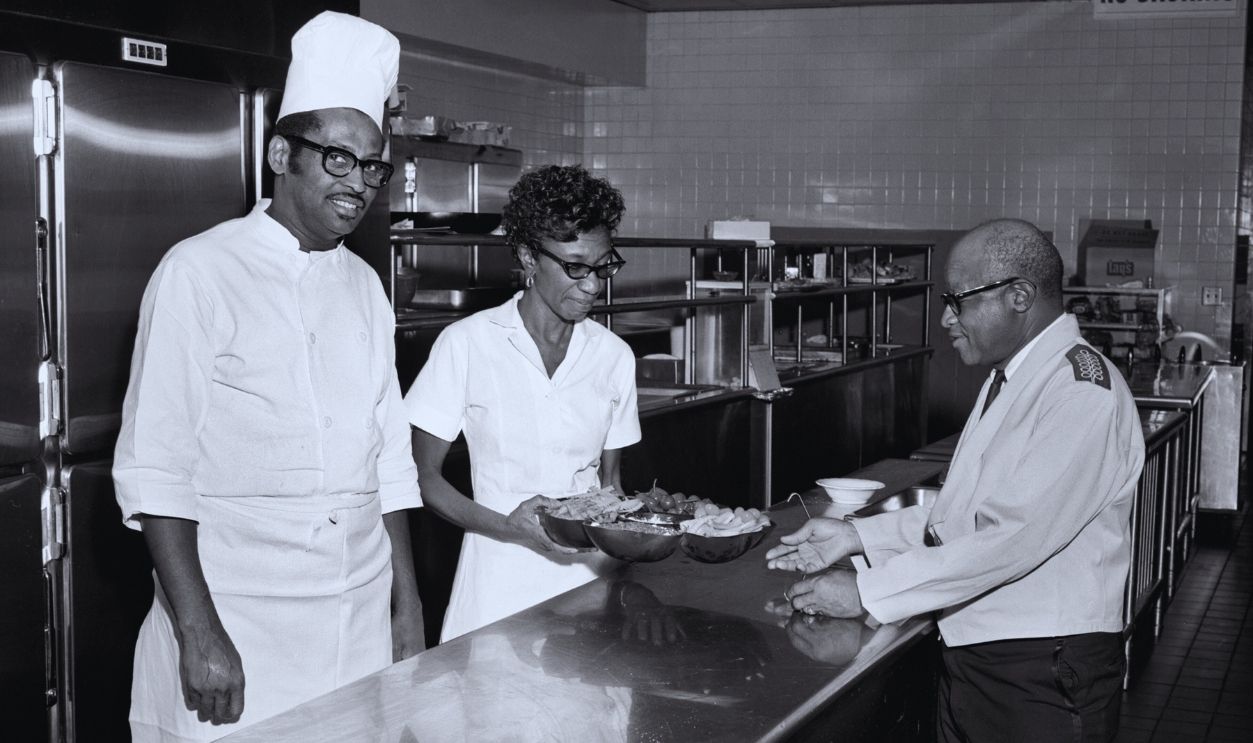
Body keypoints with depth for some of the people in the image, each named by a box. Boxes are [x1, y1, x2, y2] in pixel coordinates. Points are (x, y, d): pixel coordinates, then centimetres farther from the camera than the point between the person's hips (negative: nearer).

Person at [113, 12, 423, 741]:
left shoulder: (365, 286, 11)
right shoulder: (199, 272, -7)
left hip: (362, 624, 5)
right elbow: (155, 469, -10)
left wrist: (408, 607, 12)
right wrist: (198, 633, -15)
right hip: (239, 629, -5)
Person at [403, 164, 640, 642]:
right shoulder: (467, 344, -6)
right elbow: (423, 476, -2)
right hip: (501, 583, -3)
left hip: (590, 575, 3)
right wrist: (506, 527, -17)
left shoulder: (614, 356, 5)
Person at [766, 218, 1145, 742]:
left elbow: (1013, 536, -25)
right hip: (972, 654, 8)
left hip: (1042, 673, -8)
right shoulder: (1008, 381, 12)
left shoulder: (1083, 391, -19)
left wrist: (868, 593, -21)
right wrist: (858, 536, 4)